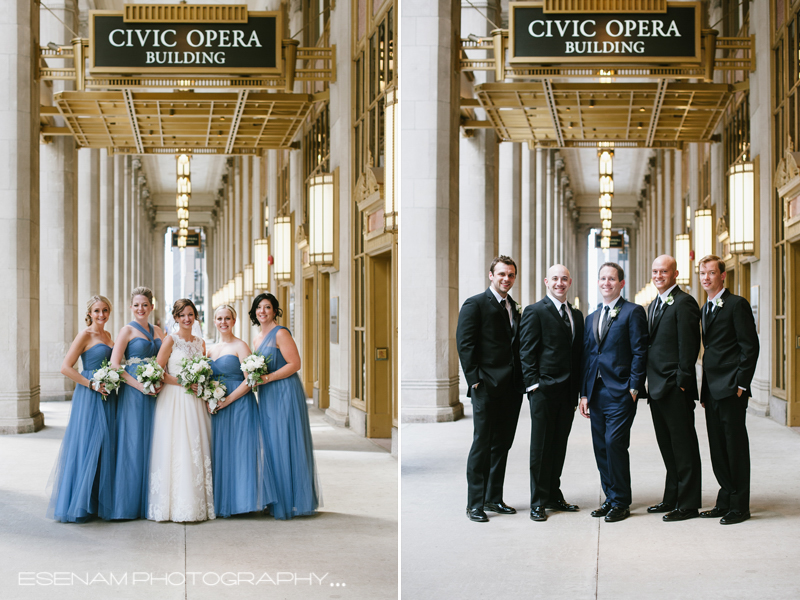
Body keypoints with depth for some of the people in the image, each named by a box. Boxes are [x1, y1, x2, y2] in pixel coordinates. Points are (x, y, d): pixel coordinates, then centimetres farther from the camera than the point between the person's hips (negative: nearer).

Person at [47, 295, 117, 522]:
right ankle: (77, 505, 1)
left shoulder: (109, 336, 15)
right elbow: (66, 367, -13)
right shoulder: (85, 335, -7)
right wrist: (91, 384, -17)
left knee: (105, 446, 9)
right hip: (89, 398, -7)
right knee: (86, 446, -6)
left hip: (108, 398, 7)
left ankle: (100, 502, 17)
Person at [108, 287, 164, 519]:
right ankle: (129, 503, 0)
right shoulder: (127, 330, -2)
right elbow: (114, 364, -10)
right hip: (133, 394, -5)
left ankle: (150, 501, 12)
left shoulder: (158, 332, 15)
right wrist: (139, 385, -17)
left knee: (152, 444, 6)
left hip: (155, 394, 5)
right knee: (133, 443, -5)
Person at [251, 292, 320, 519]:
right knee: (271, 447, 8)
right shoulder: (257, 338, 16)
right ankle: (277, 500, 14)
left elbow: (295, 364, -15)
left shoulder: (280, 333, -10)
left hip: (285, 394, -8)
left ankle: (293, 502, 1)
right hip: (267, 398, 8)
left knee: (286, 447, -5)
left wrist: (268, 378, -19)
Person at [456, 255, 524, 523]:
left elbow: (517, 346, 17)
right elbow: (464, 344, -9)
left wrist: (521, 379, 7)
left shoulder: (514, 308, 17)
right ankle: (474, 504, 2)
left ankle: (494, 498, 20)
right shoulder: (475, 305, -4)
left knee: (503, 444, 10)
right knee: (482, 444, -4)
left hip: (511, 387, 7)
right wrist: (474, 379, -13)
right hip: (487, 387, -7)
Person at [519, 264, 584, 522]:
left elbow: (578, 353, 16)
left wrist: (578, 390, 9)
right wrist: (533, 384, -14)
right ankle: (538, 502, 6)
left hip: (568, 392, 6)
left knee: (559, 446, 12)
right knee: (541, 447, 0)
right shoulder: (534, 312, -4)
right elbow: (526, 352, -7)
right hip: (544, 389, -6)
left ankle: (554, 495, 23)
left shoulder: (576, 315, 15)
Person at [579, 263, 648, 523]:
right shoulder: (591, 318, 19)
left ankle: (621, 502, -2)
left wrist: (634, 388, -13)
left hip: (620, 392, -7)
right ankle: (610, 498, 17)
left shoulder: (633, 312, -1)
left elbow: (639, 352, -7)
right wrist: (584, 393, 12)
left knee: (614, 443, -11)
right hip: (597, 392, 7)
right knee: (601, 446, 7)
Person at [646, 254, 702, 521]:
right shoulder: (654, 305, 18)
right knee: (667, 446, 15)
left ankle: (687, 505, 2)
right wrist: (651, 382, 13)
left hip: (676, 388, -9)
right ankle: (672, 498, 24)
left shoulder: (683, 303, -10)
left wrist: (681, 383, -17)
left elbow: (689, 346, -15)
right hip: (657, 388, 9)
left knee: (683, 447, -3)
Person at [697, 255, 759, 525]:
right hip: (712, 389, 8)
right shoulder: (706, 309, 18)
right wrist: (705, 388, 14)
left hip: (731, 389, -8)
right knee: (718, 448, 10)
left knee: (735, 445, -4)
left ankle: (740, 505, 2)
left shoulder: (736, 304, -7)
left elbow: (750, 346, -11)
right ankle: (725, 501, 18)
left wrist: (740, 384, -15)